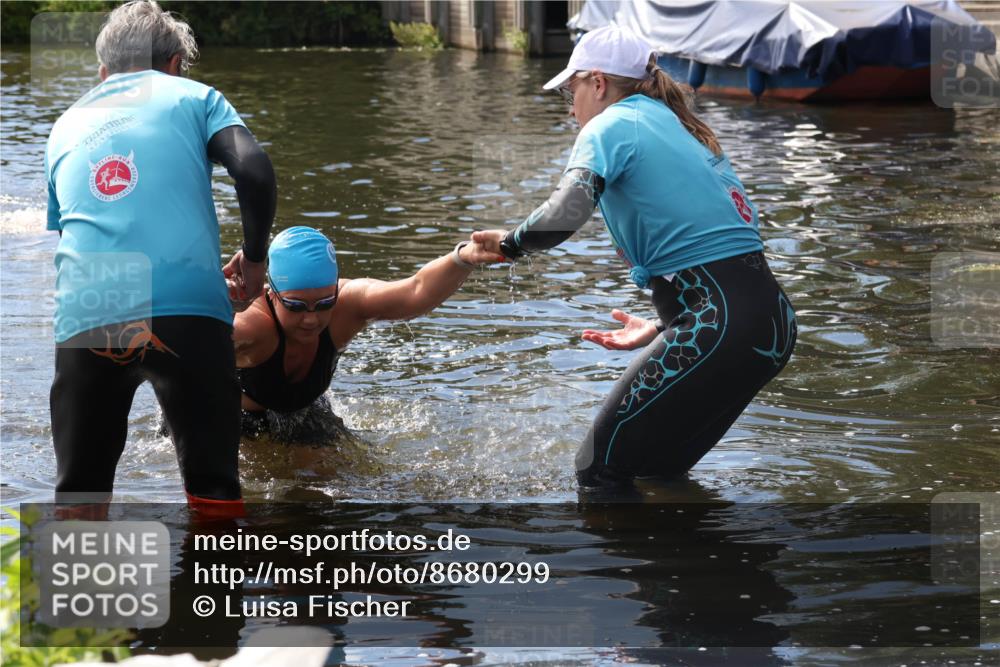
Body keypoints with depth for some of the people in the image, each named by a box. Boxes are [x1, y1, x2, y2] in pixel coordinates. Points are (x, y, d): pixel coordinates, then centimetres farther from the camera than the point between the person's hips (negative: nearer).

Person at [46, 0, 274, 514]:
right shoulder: (193, 97, 17)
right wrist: (254, 258, 14)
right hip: (186, 307, -3)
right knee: (213, 489, 3)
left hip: (84, 318, 3)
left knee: (78, 490, 12)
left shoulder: (66, 126, 28)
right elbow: (255, 171, 0)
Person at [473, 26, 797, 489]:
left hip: (718, 327, -9)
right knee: (659, 469, 24)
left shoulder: (612, 125, -2)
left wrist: (510, 242, -1)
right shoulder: (681, 128, 24)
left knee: (599, 471, 2)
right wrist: (661, 329, 23)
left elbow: (563, 216, -20)